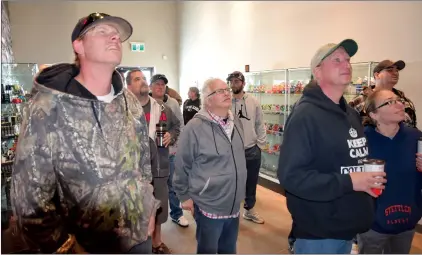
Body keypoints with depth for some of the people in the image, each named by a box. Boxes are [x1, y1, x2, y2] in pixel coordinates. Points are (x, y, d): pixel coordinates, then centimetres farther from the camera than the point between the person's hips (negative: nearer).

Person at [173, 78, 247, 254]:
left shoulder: (236, 122, 5)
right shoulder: (195, 127, -19)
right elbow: (182, 165, -11)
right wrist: (184, 195, -6)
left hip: (233, 204, 6)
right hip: (209, 206, -6)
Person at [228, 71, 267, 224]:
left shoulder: (253, 102, 1)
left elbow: (260, 124, 6)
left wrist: (260, 144, 3)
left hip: (252, 150, 3)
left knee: (251, 182, 17)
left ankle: (249, 210, 38)